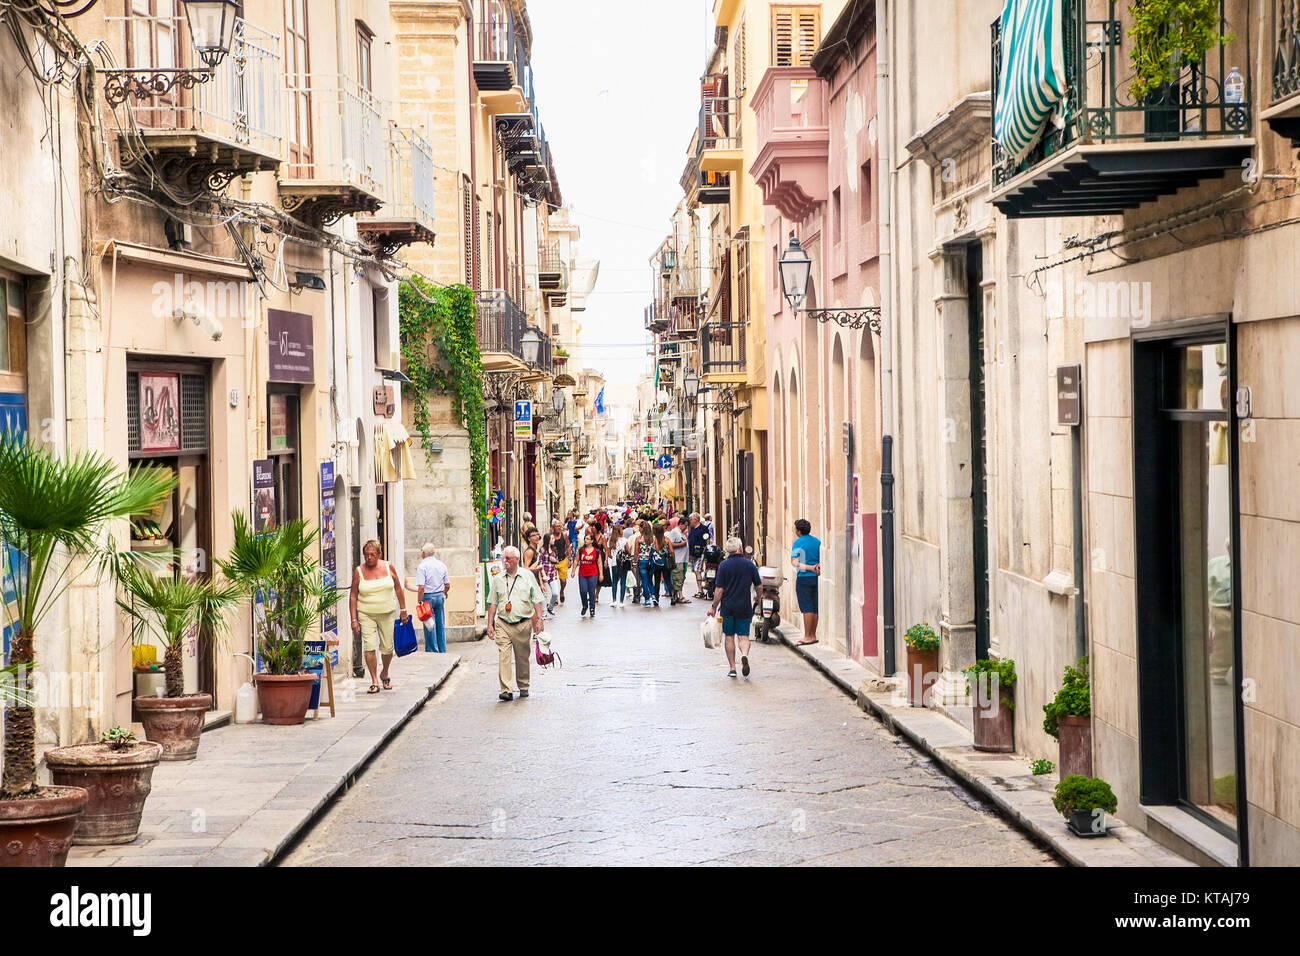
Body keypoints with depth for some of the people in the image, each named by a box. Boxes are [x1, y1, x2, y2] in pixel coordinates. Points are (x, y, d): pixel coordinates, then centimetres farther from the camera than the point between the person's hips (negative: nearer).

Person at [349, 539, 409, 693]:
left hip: (387, 613, 1)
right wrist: (354, 620, -6)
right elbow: (353, 596, 0)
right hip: (366, 615, -1)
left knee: (388, 647, 5)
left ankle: (385, 674, 31)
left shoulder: (389, 567, 0)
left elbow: (398, 589, 10)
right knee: (369, 646, -13)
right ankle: (374, 681, -7)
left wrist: (403, 610, 9)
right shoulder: (358, 572, -3)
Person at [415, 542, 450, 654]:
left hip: (428, 597, -5)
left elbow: (421, 587, -20)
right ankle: (442, 651, 17)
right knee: (441, 626, 12)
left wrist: (419, 602, -14)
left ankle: (433, 652, 4)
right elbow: (447, 585, 8)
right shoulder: (442, 565, 5)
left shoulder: (422, 566, -13)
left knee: (430, 627, 2)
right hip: (440, 596, 5)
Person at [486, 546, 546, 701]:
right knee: (503, 656, -13)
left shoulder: (528, 576, 4)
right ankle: (506, 690, -17)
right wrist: (490, 625, 7)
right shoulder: (497, 579, 8)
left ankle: (523, 687, 25)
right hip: (503, 624, 0)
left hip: (523, 623, 0)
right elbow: (493, 604, 12)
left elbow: (537, 600, 6)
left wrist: (539, 620, -3)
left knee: (522, 657, 8)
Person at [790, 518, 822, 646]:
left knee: (807, 608, -6)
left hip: (804, 577, -6)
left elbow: (794, 561, -14)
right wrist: (817, 566, -6)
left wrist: (809, 567, -17)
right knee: (815, 608, 8)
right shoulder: (817, 542, 11)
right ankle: (813, 635, 13)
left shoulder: (798, 543, -7)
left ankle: (807, 637, -6)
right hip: (817, 577, 6)